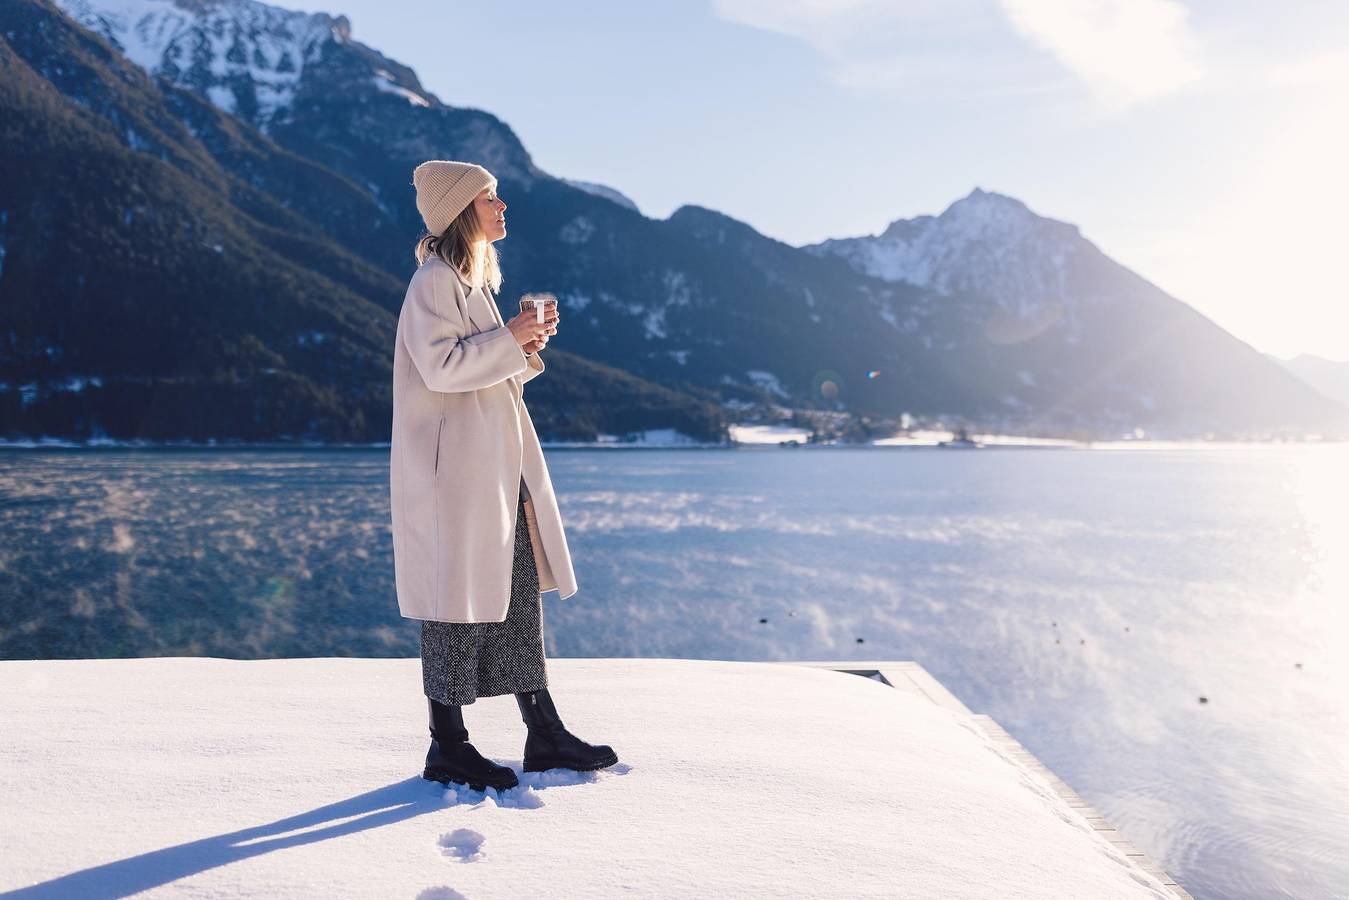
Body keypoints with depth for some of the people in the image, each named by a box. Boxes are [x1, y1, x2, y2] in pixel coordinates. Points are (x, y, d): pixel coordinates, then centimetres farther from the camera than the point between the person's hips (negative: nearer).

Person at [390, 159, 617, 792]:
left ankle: (544, 734, 17)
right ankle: (447, 747, 9)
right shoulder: (435, 279, -9)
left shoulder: (473, 281, 20)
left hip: (497, 466, 10)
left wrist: (529, 344, 7)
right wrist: (508, 341, -13)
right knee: (456, 600, -3)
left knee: (520, 592, 10)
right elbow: (440, 366, -21)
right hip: (454, 467, -10)